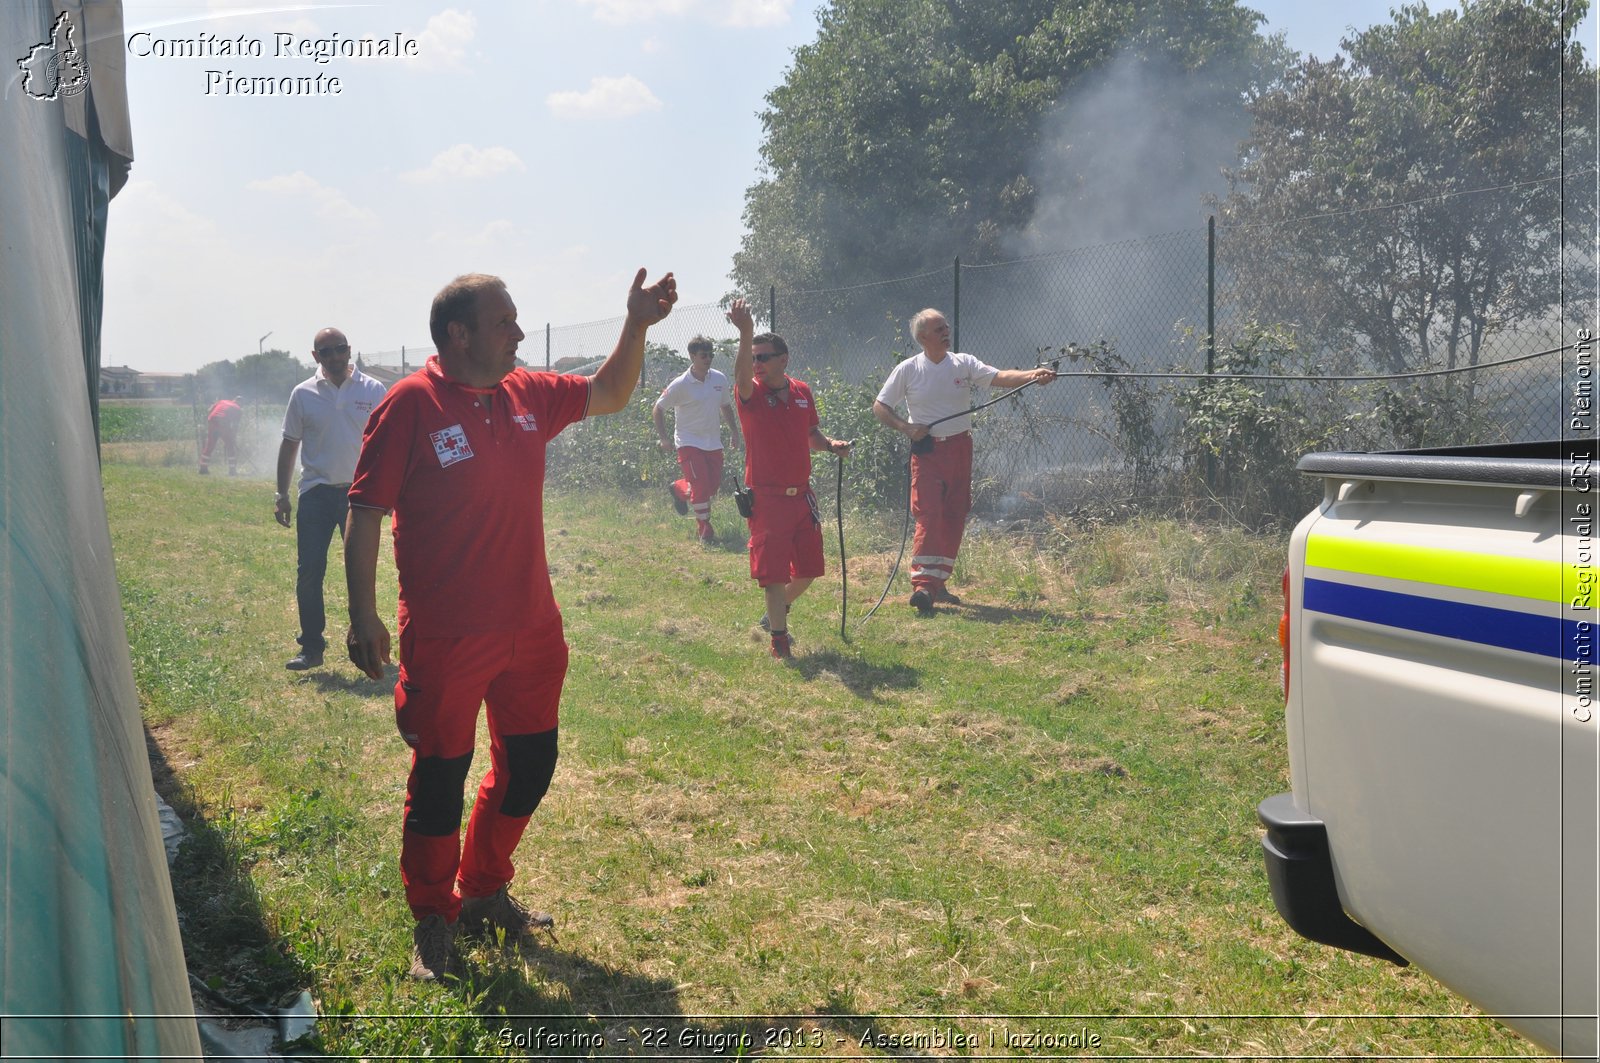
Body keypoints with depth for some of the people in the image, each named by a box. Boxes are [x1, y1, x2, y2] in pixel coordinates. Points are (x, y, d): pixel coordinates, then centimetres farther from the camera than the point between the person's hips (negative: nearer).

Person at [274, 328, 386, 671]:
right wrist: (281, 495, 5)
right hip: (316, 493, 1)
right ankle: (311, 647, 6)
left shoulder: (373, 391, 0)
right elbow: (289, 445, 8)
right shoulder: (303, 394, 2)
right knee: (309, 571, -2)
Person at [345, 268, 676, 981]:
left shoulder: (528, 395, 7)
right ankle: (432, 923, 23)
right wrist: (363, 616, -15)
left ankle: (484, 892, 37)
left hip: (530, 628, 7)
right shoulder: (411, 405, -12)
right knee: (440, 778, 4)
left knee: (528, 766, 16)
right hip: (445, 640, -6)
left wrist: (637, 325, 8)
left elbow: (611, 395, 21)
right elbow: (365, 513, -11)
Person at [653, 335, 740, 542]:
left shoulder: (720, 379, 1)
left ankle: (679, 489, 33)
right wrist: (663, 438, -8)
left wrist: (734, 431, 15)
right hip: (689, 442, -5)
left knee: (714, 485, 4)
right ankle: (705, 530, 0)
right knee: (701, 486, -14)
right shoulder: (681, 385, -13)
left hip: (713, 441, 5)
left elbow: (725, 406, 18)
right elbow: (658, 410, -4)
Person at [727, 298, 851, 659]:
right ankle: (779, 639, 9)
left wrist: (830, 445, -3)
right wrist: (745, 335, -51)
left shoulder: (802, 391, 6)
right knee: (773, 573, -3)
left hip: (802, 495, 5)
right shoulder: (751, 393, -9)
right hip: (767, 498, -5)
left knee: (808, 569, 13)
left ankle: (776, 613, 38)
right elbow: (741, 376, -34)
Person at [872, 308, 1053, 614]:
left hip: (960, 447, 3)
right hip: (926, 450, -3)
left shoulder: (964, 364, 3)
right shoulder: (907, 370, -1)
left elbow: (999, 377, -11)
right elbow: (879, 407, 4)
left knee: (955, 517, 6)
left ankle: (939, 582, 17)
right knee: (929, 514, -15)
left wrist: (1031, 375, -28)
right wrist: (906, 427, -11)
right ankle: (922, 584, -18)